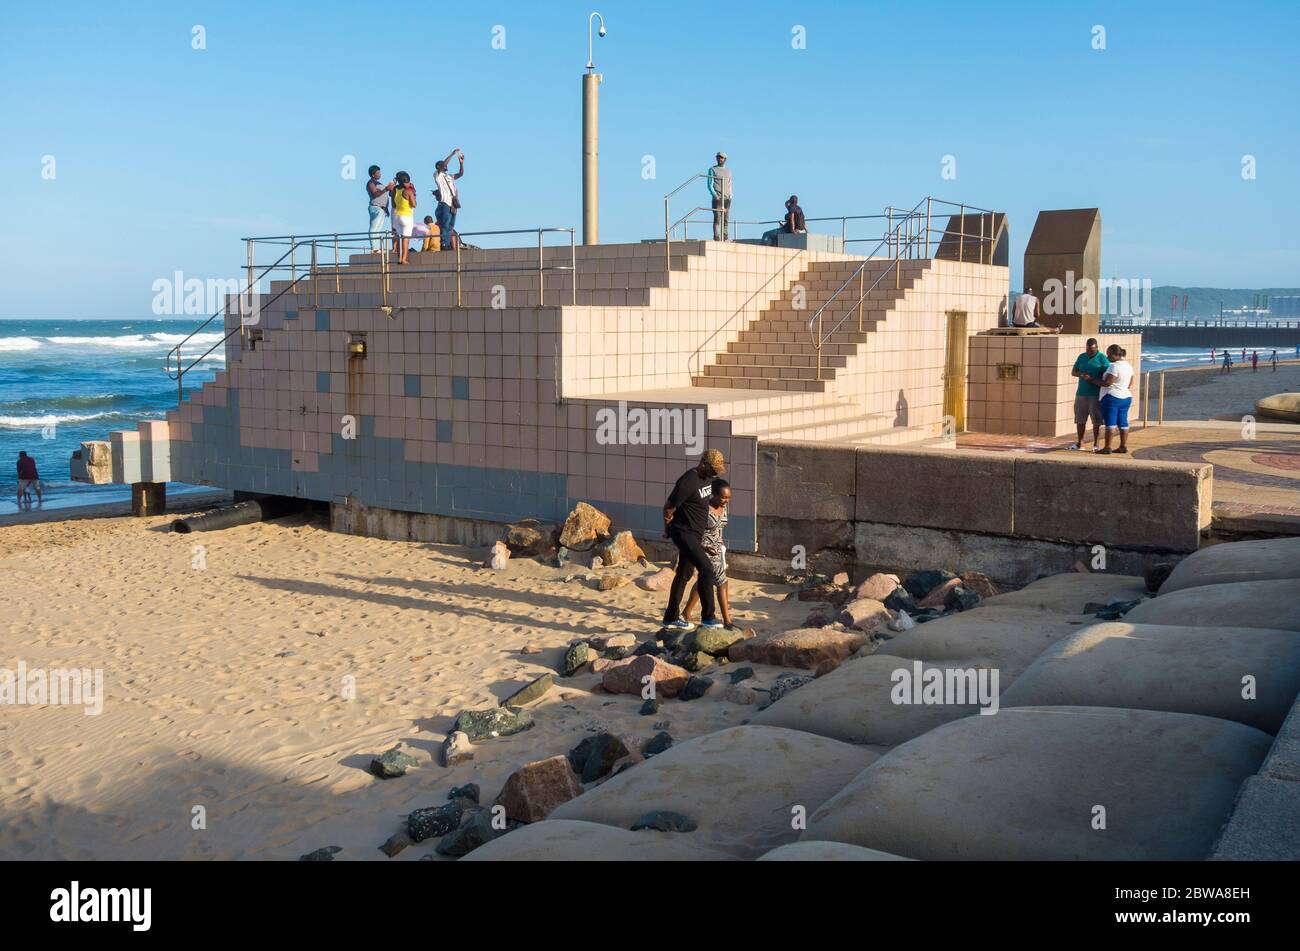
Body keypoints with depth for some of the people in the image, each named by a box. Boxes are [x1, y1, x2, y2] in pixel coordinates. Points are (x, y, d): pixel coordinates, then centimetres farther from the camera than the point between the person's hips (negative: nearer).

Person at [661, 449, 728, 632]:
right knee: (706, 568, -16)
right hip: (685, 533, -9)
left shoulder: (708, 478, 7)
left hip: (696, 534, 9)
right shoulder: (689, 481, -23)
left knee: (685, 574, 13)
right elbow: (668, 508, -16)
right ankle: (708, 617, -10)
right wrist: (668, 529, 0)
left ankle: (671, 618, 22)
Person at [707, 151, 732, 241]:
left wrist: (730, 195, 4)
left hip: (727, 199, 4)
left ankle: (724, 238, 1)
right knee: (717, 218, -13)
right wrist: (715, 195, -15)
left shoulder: (728, 171, 20)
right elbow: (710, 184, -1)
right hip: (717, 198, -4)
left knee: (725, 219, 0)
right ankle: (717, 237, -17)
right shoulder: (712, 170, 6)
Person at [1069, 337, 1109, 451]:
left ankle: (1096, 444, 5)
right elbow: (1073, 372, 13)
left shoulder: (1102, 358, -4)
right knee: (1080, 419, 7)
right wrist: (1081, 375, -7)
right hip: (1081, 393, 5)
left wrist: (1093, 380, -21)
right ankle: (1080, 443, 16)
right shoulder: (1081, 357, 12)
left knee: (1096, 420, -2)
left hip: (1095, 395, -5)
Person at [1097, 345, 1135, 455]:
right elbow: (1130, 383, 18)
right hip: (1126, 397, 9)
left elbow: (1107, 383, -21)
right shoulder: (1128, 365, 11)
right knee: (1123, 422, 12)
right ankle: (1123, 446, 14)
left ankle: (1107, 448, -8)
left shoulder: (1114, 366, -18)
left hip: (1112, 397, -9)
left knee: (1110, 423, -7)